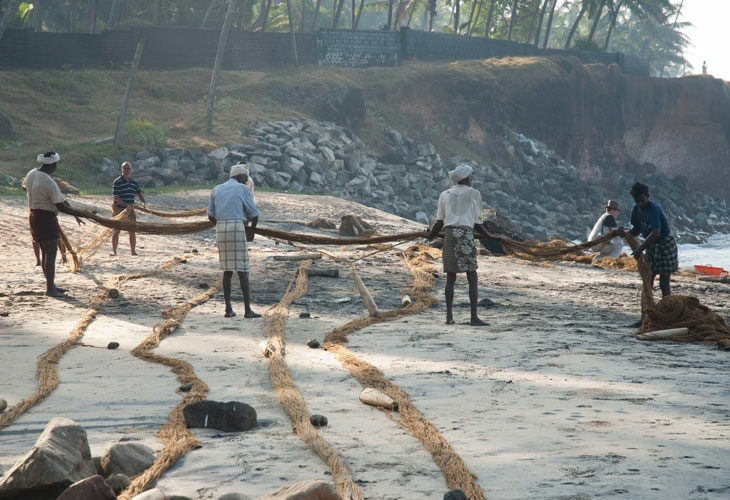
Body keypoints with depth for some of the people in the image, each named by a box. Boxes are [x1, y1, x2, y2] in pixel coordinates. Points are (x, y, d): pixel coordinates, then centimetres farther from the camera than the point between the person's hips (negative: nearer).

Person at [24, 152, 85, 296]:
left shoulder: (31, 174, 4)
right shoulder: (49, 183, -23)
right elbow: (60, 206, -20)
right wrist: (78, 213, -11)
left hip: (33, 215, 9)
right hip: (46, 218, -9)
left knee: (45, 252, 15)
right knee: (51, 253, -6)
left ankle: (51, 285, 22)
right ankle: (50, 288, -5)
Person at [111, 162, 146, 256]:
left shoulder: (134, 182, 9)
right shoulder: (117, 182, -11)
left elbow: (139, 193, 16)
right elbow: (116, 198, -17)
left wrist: (143, 202, -4)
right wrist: (126, 205, -26)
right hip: (118, 208, -5)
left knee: (132, 231, 6)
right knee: (116, 230, -3)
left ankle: (133, 251, 14)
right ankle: (113, 251, 2)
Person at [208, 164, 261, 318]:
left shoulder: (216, 190, 16)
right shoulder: (244, 189, 2)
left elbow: (211, 216, 15)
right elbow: (254, 215, 0)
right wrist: (252, 230, 20)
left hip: (221, 230, 5)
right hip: (237, 230, -5)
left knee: (228, 269, 13)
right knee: (242, 269, -2)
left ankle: (228, 309, 8)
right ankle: (248, 309, -6)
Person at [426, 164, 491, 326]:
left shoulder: (445, 195, 16)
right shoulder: (474, 194, 9)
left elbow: (439, 223, 11)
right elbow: (477, 224, 8)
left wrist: (429, 236, 27)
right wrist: (490, 238, 19)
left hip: (449, 235, 3)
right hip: (466, 235, -3)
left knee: (450, 278, 9)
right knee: (472, 278, -1)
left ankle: (449, 316, 4)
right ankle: (474, 317, -8)